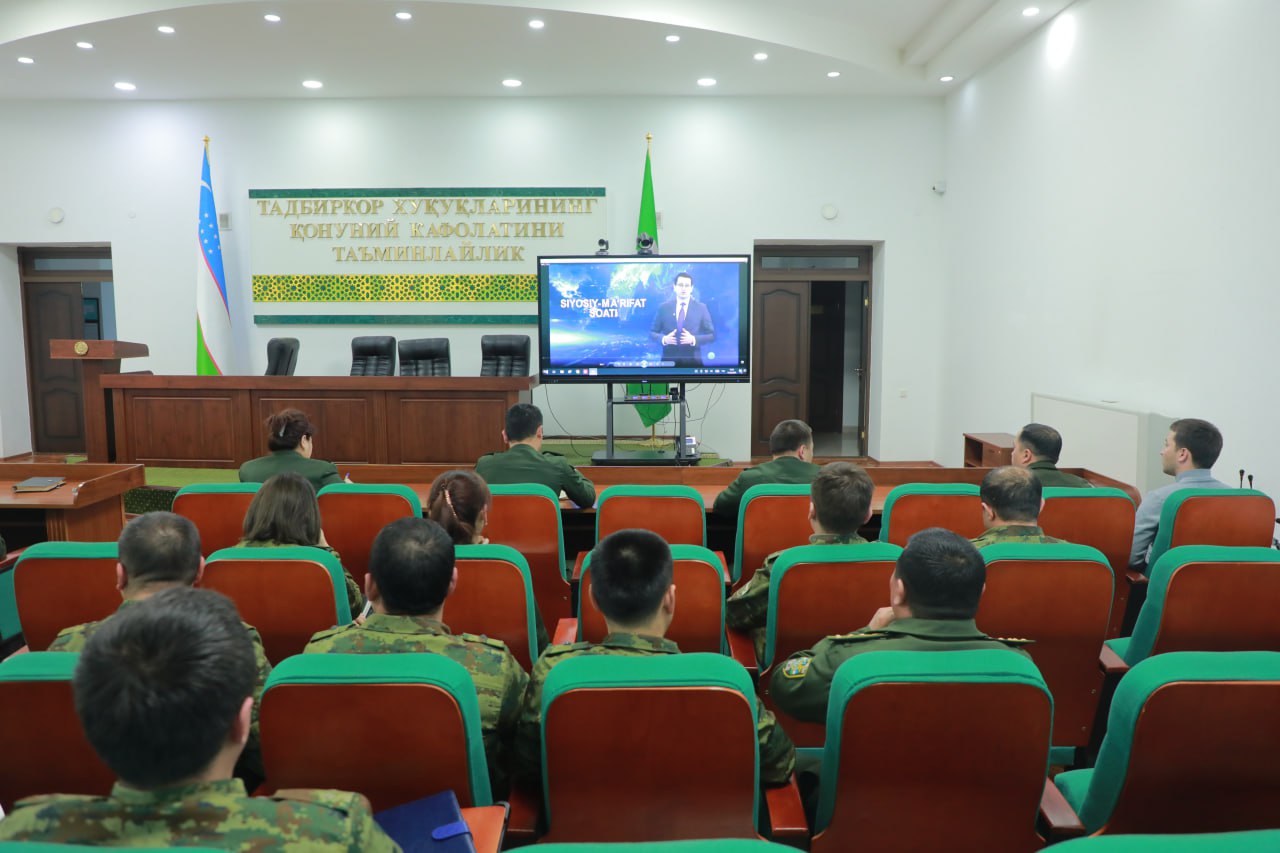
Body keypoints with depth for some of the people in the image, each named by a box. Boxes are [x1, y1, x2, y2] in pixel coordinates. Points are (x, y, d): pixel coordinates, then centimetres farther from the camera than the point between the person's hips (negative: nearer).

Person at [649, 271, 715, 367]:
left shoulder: (701, 308, 4)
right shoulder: (664, 307, 6)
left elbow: (711, 335, 2)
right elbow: (652, 332, 8)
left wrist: (694, 339, -15)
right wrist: (663, 338, -13)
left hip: (692, 361, 0)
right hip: (669, 360, 1)